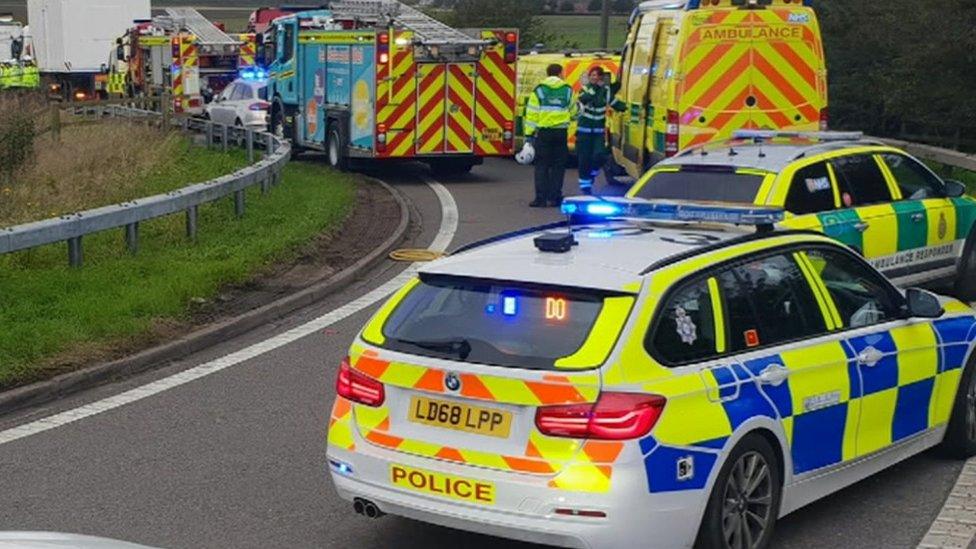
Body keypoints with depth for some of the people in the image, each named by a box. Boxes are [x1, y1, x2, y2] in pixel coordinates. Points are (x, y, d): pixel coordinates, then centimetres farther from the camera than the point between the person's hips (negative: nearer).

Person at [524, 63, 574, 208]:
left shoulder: (539, 90, -1)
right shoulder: (567, 90, 5)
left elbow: (532, 113, -4)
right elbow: (573, 111, 15)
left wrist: (529, 133, -1)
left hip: (543, 132, -1)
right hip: (561, 132, 1)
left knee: (542, 166, 3)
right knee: (558, 166, 8)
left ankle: (541, 198, 0)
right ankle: (554, 197, 6)